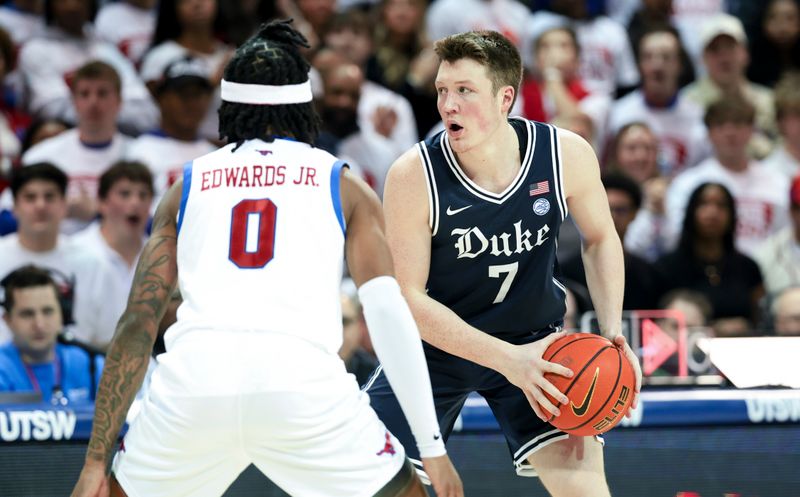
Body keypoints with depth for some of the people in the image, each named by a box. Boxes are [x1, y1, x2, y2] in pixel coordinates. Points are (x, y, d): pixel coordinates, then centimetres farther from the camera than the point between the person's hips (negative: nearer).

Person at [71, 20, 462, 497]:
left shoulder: (188, 187, 24)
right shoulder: (345, 187, 21)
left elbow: (137, 325, 17)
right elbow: (389, 314, 8)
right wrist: (433, 446, 8)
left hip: (194, 376, 1)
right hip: (303, 378, -1)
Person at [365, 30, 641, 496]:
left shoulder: (567, 156, -18)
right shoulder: (414, 175, -24)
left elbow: (601, 239, 3)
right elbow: (407, 296, -20)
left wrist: (613, 331, -11)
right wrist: (505, 359, -28)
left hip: (533, 341, 1)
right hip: (438, 346, -1)